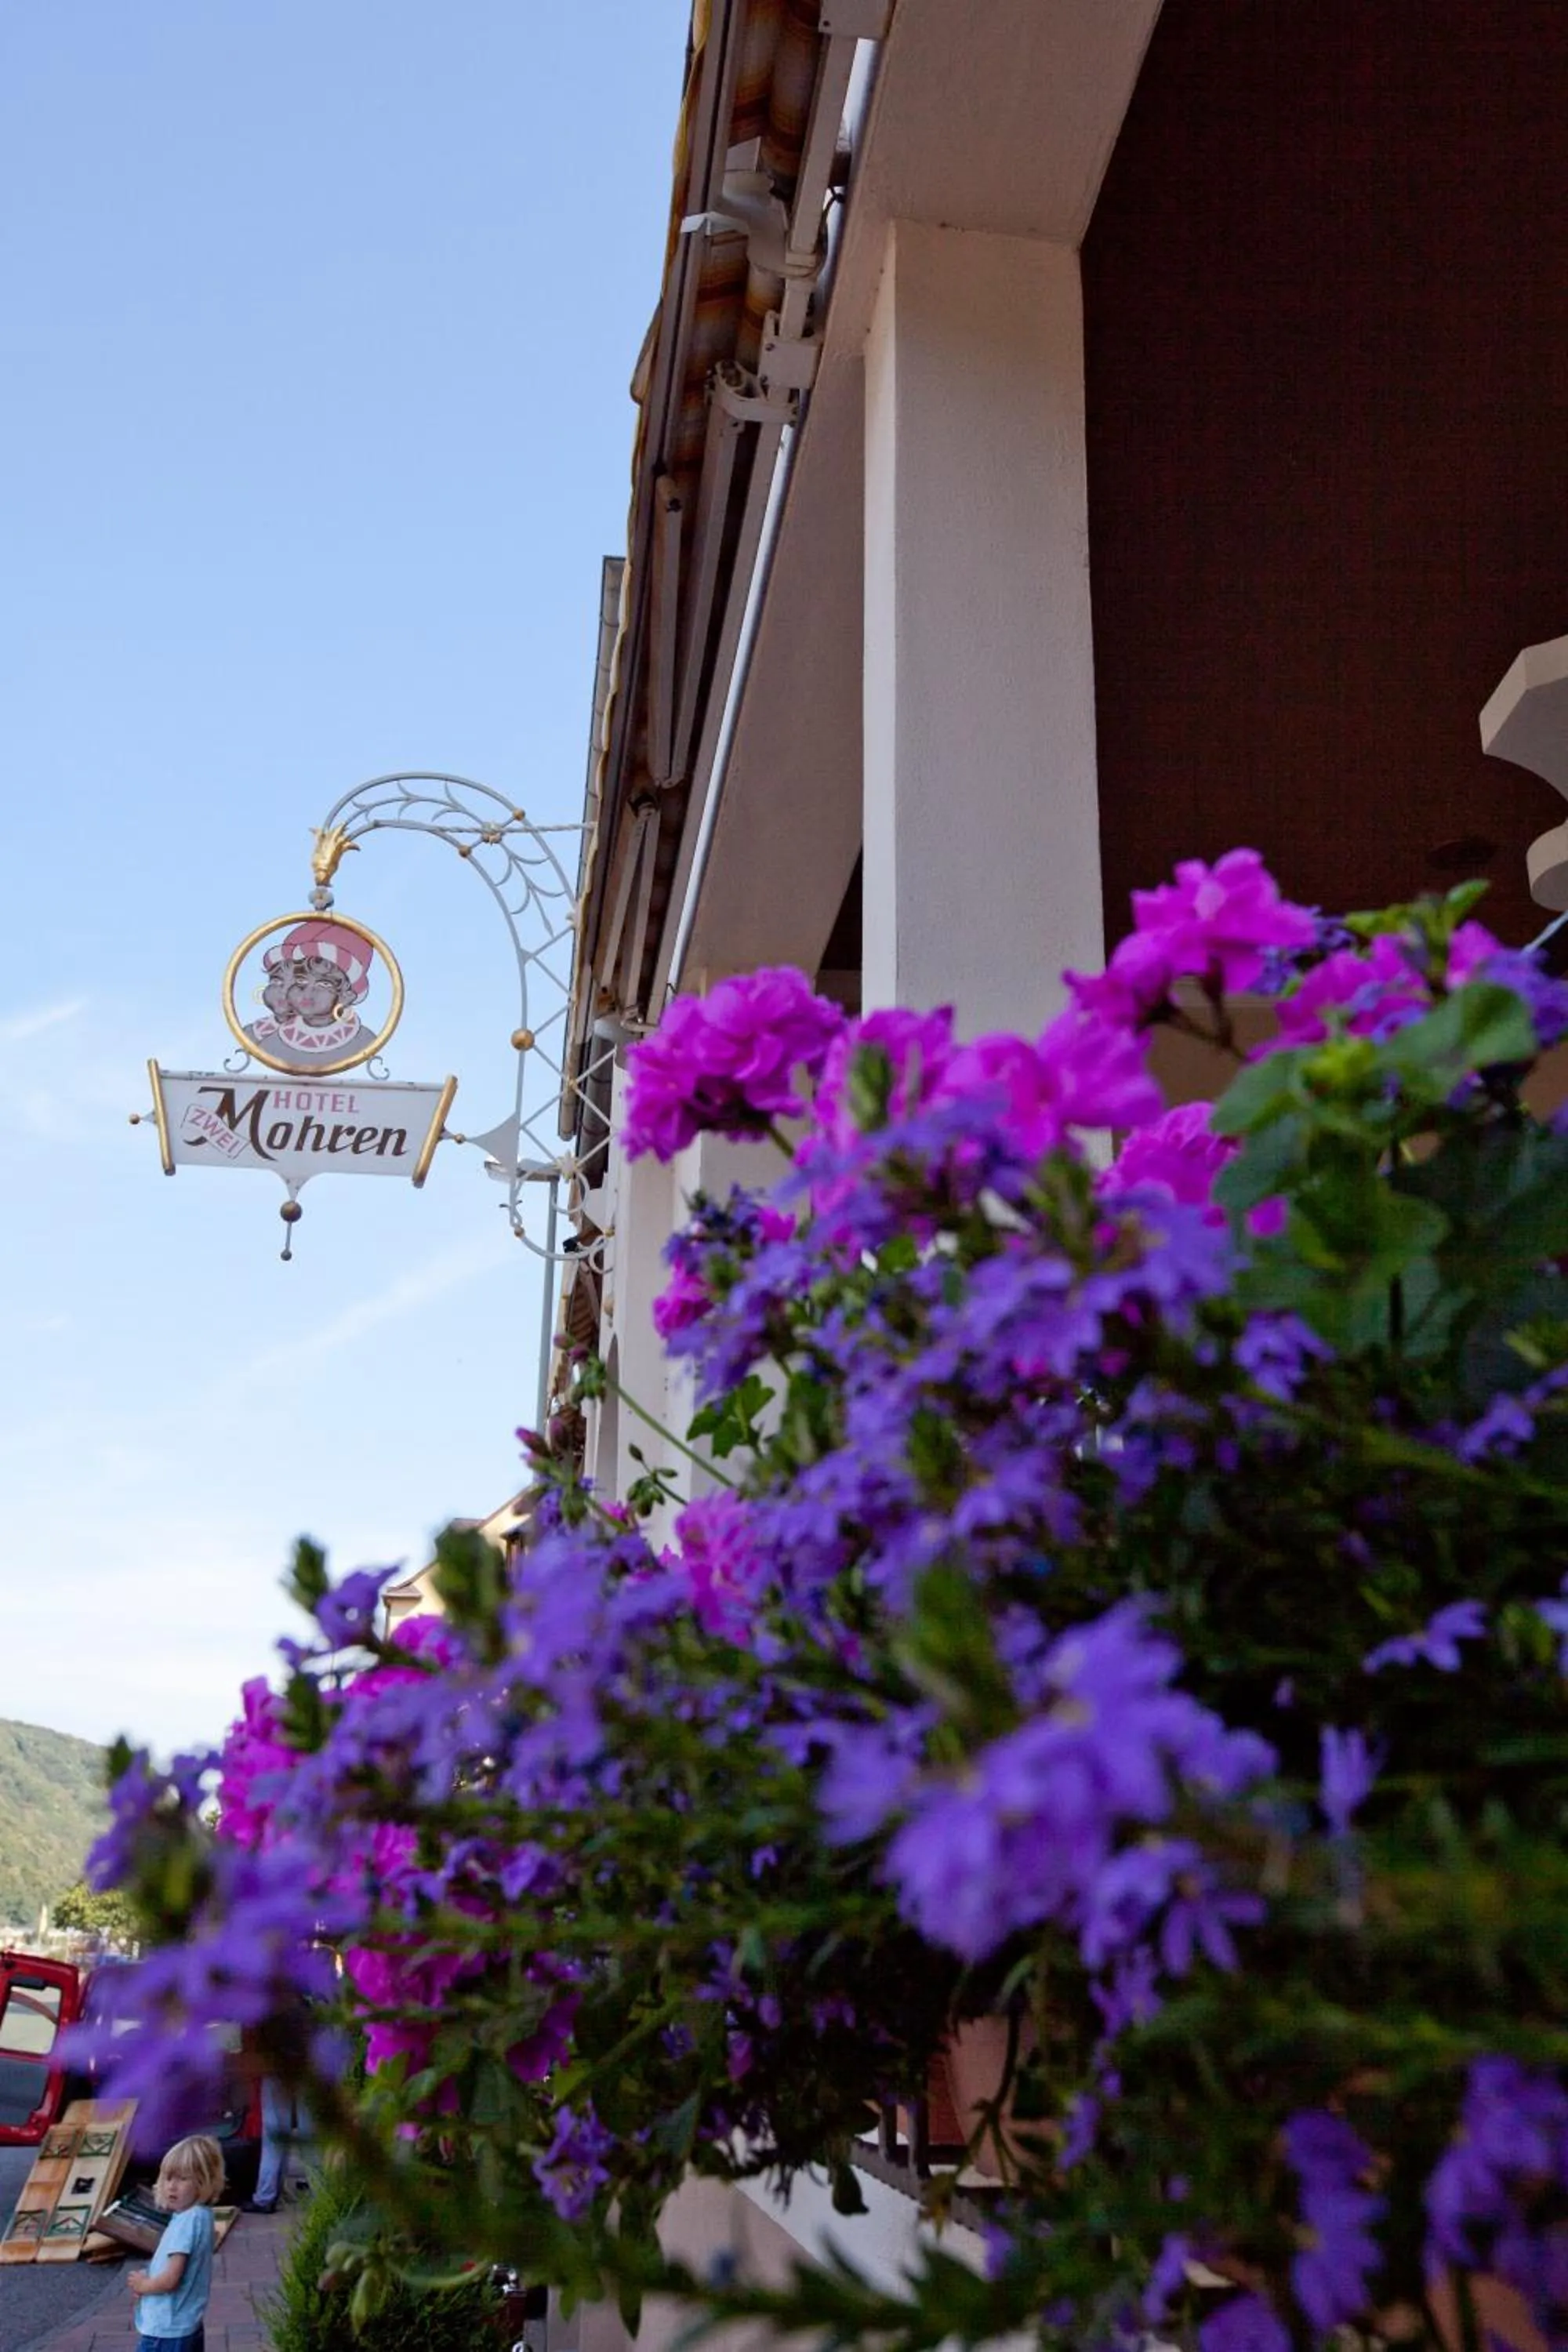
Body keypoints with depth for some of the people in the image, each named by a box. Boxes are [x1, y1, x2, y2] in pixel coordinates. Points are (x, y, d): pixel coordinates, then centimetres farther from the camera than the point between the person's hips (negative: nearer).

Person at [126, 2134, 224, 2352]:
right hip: (188, 2326, 9)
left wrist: (142, 2285, -7)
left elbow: (171, 2278, -24)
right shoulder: (199, 2216, 6)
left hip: (165, 2330, -9)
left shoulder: (188, 2221, -22)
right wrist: (148, 2278, 2)